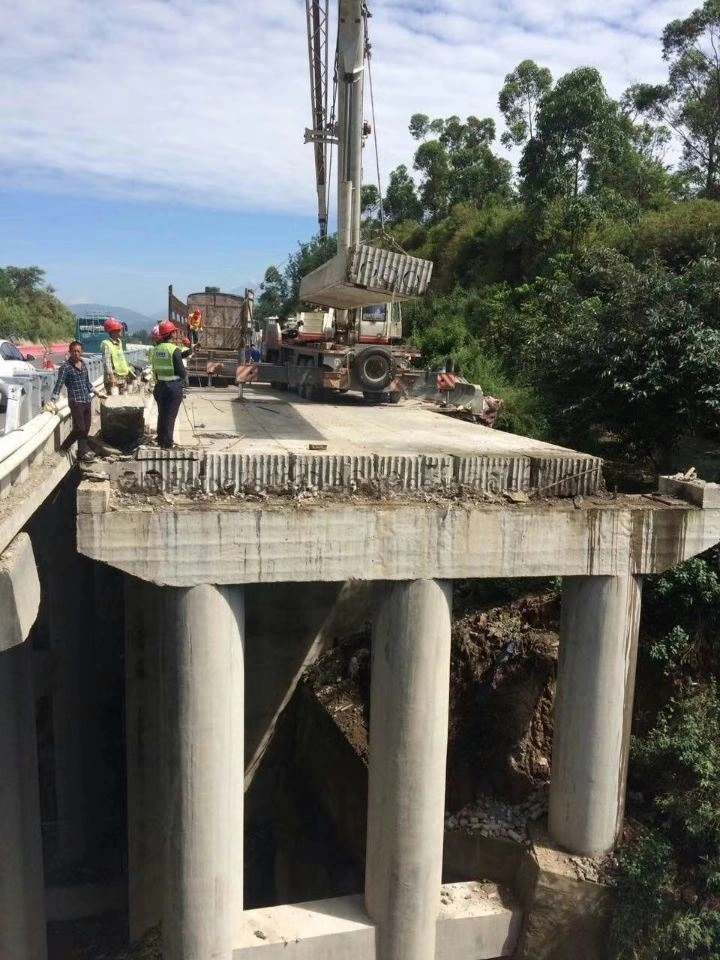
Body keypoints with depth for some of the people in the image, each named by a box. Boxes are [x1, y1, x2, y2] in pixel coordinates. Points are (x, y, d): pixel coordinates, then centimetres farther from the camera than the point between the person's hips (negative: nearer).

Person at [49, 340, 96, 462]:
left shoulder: (83, 364, 10)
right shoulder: (65, 367, -9)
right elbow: (59, 384, -16)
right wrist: (53, 401, -25)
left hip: (87, 401, 6)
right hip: (76, 402, -6)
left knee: (86, 429, 8)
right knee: (79, 428, -10)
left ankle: (83, 451, 17)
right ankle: (64, 448, 8)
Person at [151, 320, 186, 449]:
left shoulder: (156, 349, 5)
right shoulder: (174, 349, -15)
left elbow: (155, 369, 10)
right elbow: (182, 372, -15)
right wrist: (184, 376, 5)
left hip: (160, 386, 6)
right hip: (174, 386, -6)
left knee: (162, 414, 16)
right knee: (170, 416, -1)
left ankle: (161, 440, 24)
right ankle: (167, 444, 2)